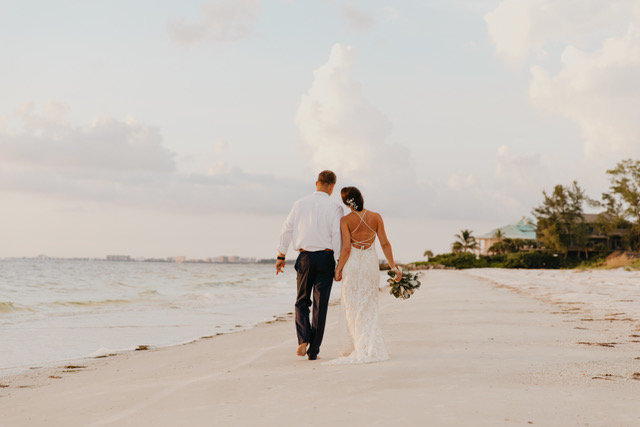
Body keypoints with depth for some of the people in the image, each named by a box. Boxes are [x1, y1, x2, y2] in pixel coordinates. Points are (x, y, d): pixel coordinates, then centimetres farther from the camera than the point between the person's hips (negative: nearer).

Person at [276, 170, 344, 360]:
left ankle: (303, 339, -6)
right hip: (325, 257, -2)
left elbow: (287, 230, 5)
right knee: (320, 305, 5)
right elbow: (337, 236, -10)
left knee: (302, 302, 16)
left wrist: (281, 256, 12)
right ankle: (313, 350, 7)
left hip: (305, 257, 2)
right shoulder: (335, 208, -5)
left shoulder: (300, 204, 4)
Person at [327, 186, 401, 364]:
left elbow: (346, 249, -12)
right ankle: (369, 347, 12)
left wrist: (338, 269, -2)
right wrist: (393, 266, 6)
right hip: (371, 263, 3)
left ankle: (362, 350, 1)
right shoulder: (376, 217, -1)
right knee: (368, 308, 12)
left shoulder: (345, 220, -8)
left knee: (354, 308, 4)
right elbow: (385, 244, 0)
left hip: (353, 263, -3)